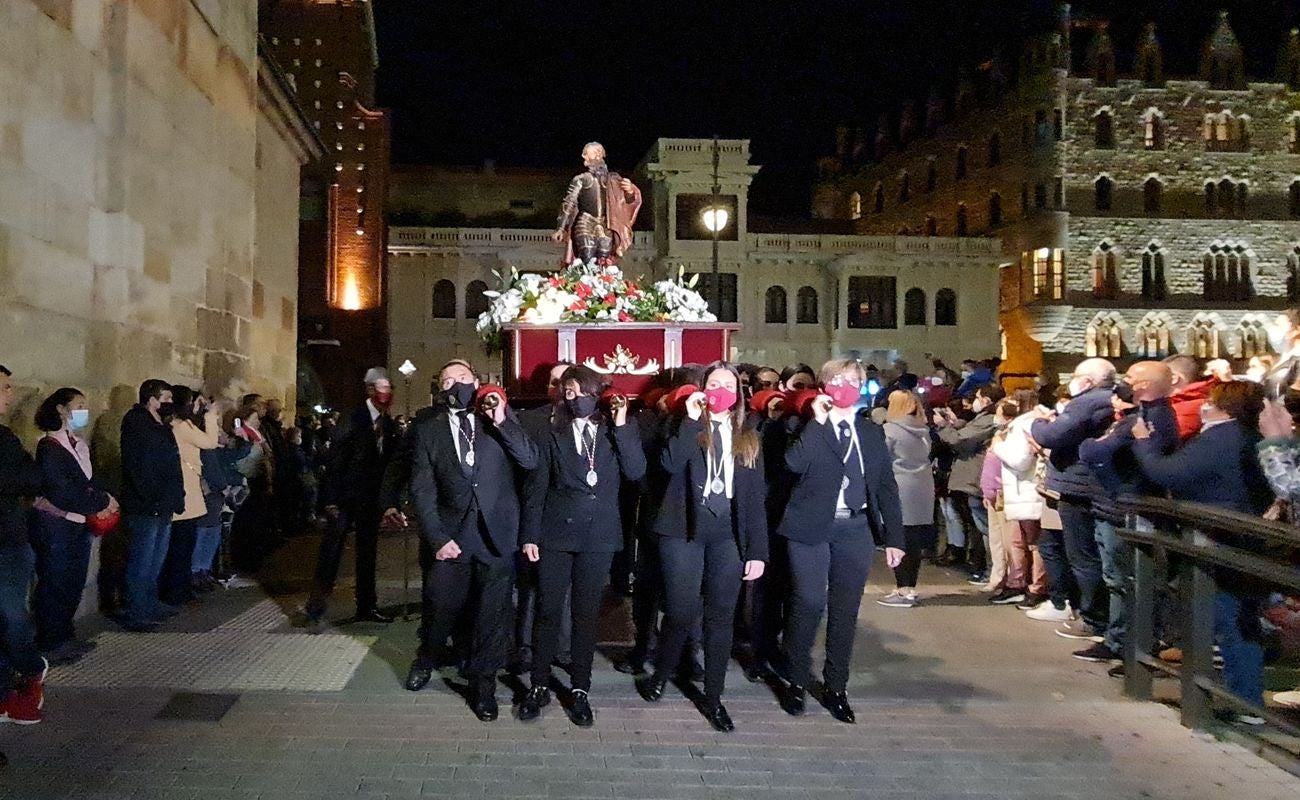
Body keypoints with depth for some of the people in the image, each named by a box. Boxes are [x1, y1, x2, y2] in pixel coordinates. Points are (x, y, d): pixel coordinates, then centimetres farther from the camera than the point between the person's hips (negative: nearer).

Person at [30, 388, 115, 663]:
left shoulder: (80, 444, 11)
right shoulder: (50, 447, -15)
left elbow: (89, 481, 14)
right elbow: (62, 494, -21)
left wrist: (102, 500, -6)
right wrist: (103, 502, -14)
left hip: (78, 524, 8)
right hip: (55, 527, -8)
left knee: (74, 584, 13)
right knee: (54, 586, 1)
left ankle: (65, 638, 25)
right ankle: (51, 645, 11)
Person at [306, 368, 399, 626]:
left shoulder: (389, 425, 6)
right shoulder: (354, 419, -11)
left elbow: (390, 460, 10)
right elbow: (335, 460, -12)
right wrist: (332, 499, -16)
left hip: (372, 498, 6)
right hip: (346, 497, -6)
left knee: (368, 553, 12)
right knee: (331, 550, -2)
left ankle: (366, 607, 21)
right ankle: (316, 607, 7)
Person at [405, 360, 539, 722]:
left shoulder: (501, 416, 3)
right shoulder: (428, 430, 3)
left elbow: (531, 460, -7)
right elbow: (422, 490, 0)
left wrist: (501, 422, -17)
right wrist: (437, 539, -8)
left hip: (496, 534, 0)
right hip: (450, 535, 1)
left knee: (492, 611, 7)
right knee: (441, 606, 14)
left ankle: (483, 682, 25)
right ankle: (426, 659, 44)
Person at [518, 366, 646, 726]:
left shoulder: (617, 432, 7)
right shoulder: (552, 434, 5)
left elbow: (635, 472, -9)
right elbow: (535, 487, 3)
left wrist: (622, 426, -13)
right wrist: (530, 535, -3)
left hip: (598, 536, 1)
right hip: (555, 534, 0)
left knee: (587, 613, 8)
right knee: (548, 611, 3)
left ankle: (580, 688, 18)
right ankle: (539, 685, 16)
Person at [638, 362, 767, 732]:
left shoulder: (747, 440, 11)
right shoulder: (688, 429, 3)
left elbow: (755, 498, 8)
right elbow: (670, 464, -18)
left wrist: (757, 551, 2)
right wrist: (691, 419, -16)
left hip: (727, 535, 3)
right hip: (683, 530, -3)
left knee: (720, 616, 5)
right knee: (682, 611, -4)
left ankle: (713, 697, 18)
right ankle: (661, 674, 24)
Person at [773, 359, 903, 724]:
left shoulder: (872, 433, 12)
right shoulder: (807, 426, 0)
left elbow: (886, 486, 11)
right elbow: (795, 463, -20)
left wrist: (894, 537, 6)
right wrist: (817, 420, -18)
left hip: (855, 530, 4)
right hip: (811, 528, -4)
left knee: (845, 610, 8)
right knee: (808, 604, -6)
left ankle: (836, 687, 21)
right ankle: (797, 681, 14)